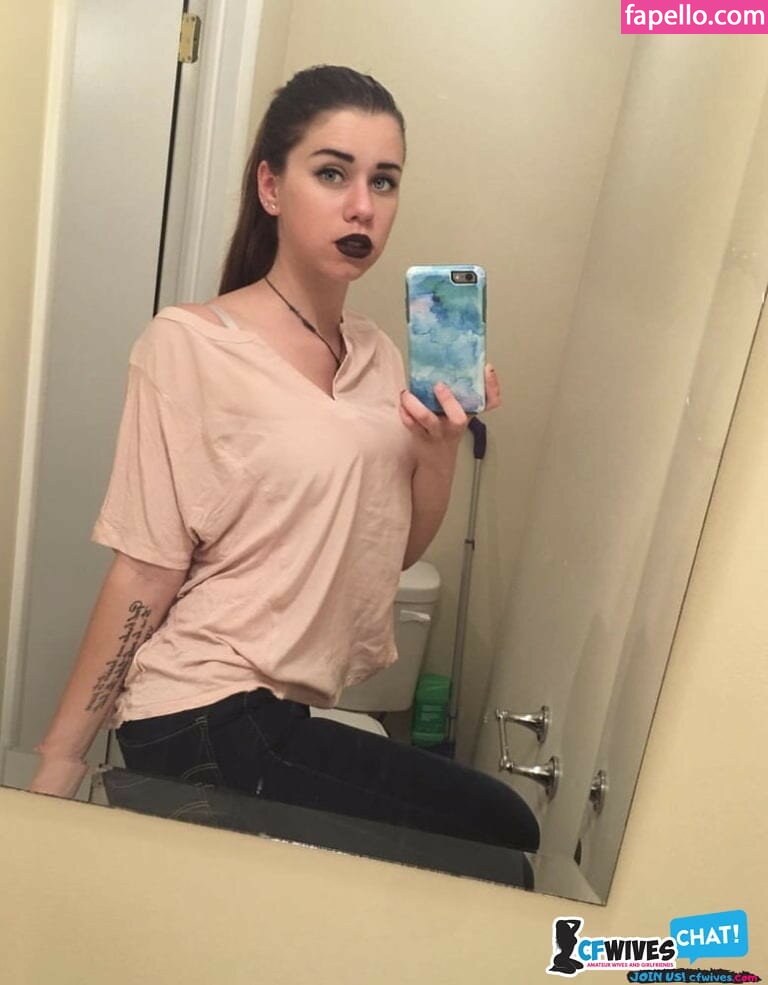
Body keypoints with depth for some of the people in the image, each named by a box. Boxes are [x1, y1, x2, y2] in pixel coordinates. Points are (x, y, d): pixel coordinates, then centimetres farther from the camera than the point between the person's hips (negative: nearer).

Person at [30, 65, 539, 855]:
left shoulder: (378, 355, 5)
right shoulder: (189, 344, -14)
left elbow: (399, 548, 8)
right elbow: (145, 572, -13)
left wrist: (444, 445, -9)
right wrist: (59, 759, -10)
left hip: (290, 717, 6)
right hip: (203, 726, -6)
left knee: (500, 824, 10)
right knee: (497, 834, -1)